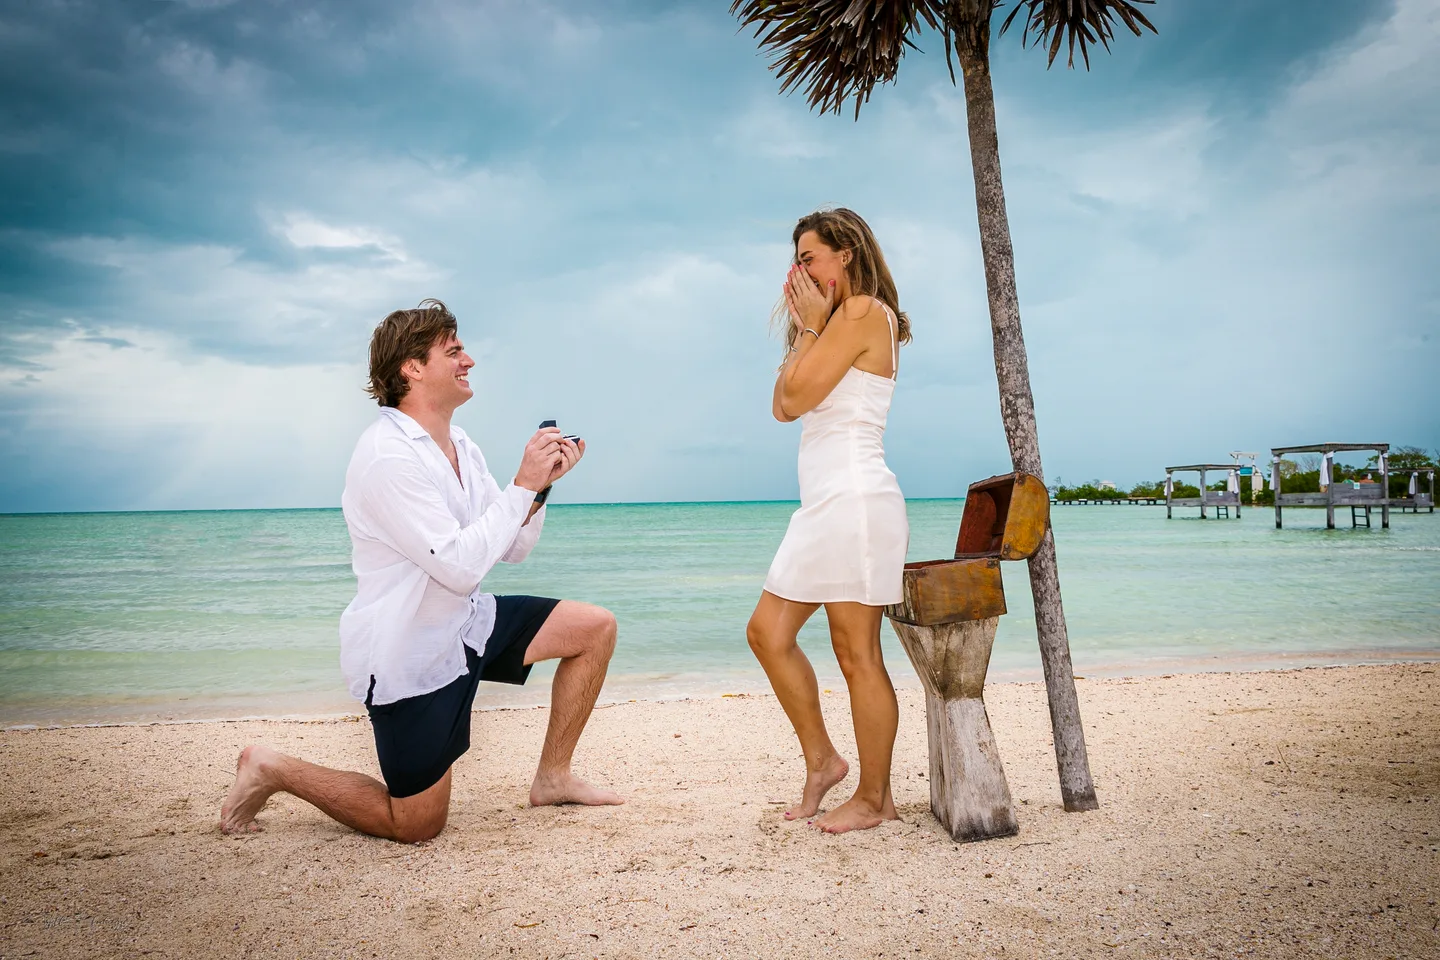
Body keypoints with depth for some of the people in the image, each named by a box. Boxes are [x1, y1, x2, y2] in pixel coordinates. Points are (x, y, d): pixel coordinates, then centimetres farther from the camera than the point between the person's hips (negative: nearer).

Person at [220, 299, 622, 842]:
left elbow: (513, 550, 7)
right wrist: (523, 487, -22)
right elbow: (461, 566, -29)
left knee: (596, 627, 3)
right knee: (417, 826, 2)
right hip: (408, 654, -8)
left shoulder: (460, 449, 6)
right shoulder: (388, 456, -23)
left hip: (464, 623, 9)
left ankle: (552, 778, 14)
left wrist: (541, 483, -9)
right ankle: (273, 771, 19)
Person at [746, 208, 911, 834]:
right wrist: (804, 325, 13)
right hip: (825, 503, 10)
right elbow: (781, 406, 13)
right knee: (767, 632, 10)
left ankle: (874, 799, 10)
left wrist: (810, 326, -2)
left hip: (854, 497, -10)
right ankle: (820, 759, 22)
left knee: (856, 653, -3)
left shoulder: (863, 311, -8)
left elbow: (797, 397, -13)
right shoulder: (840, 320, 22)